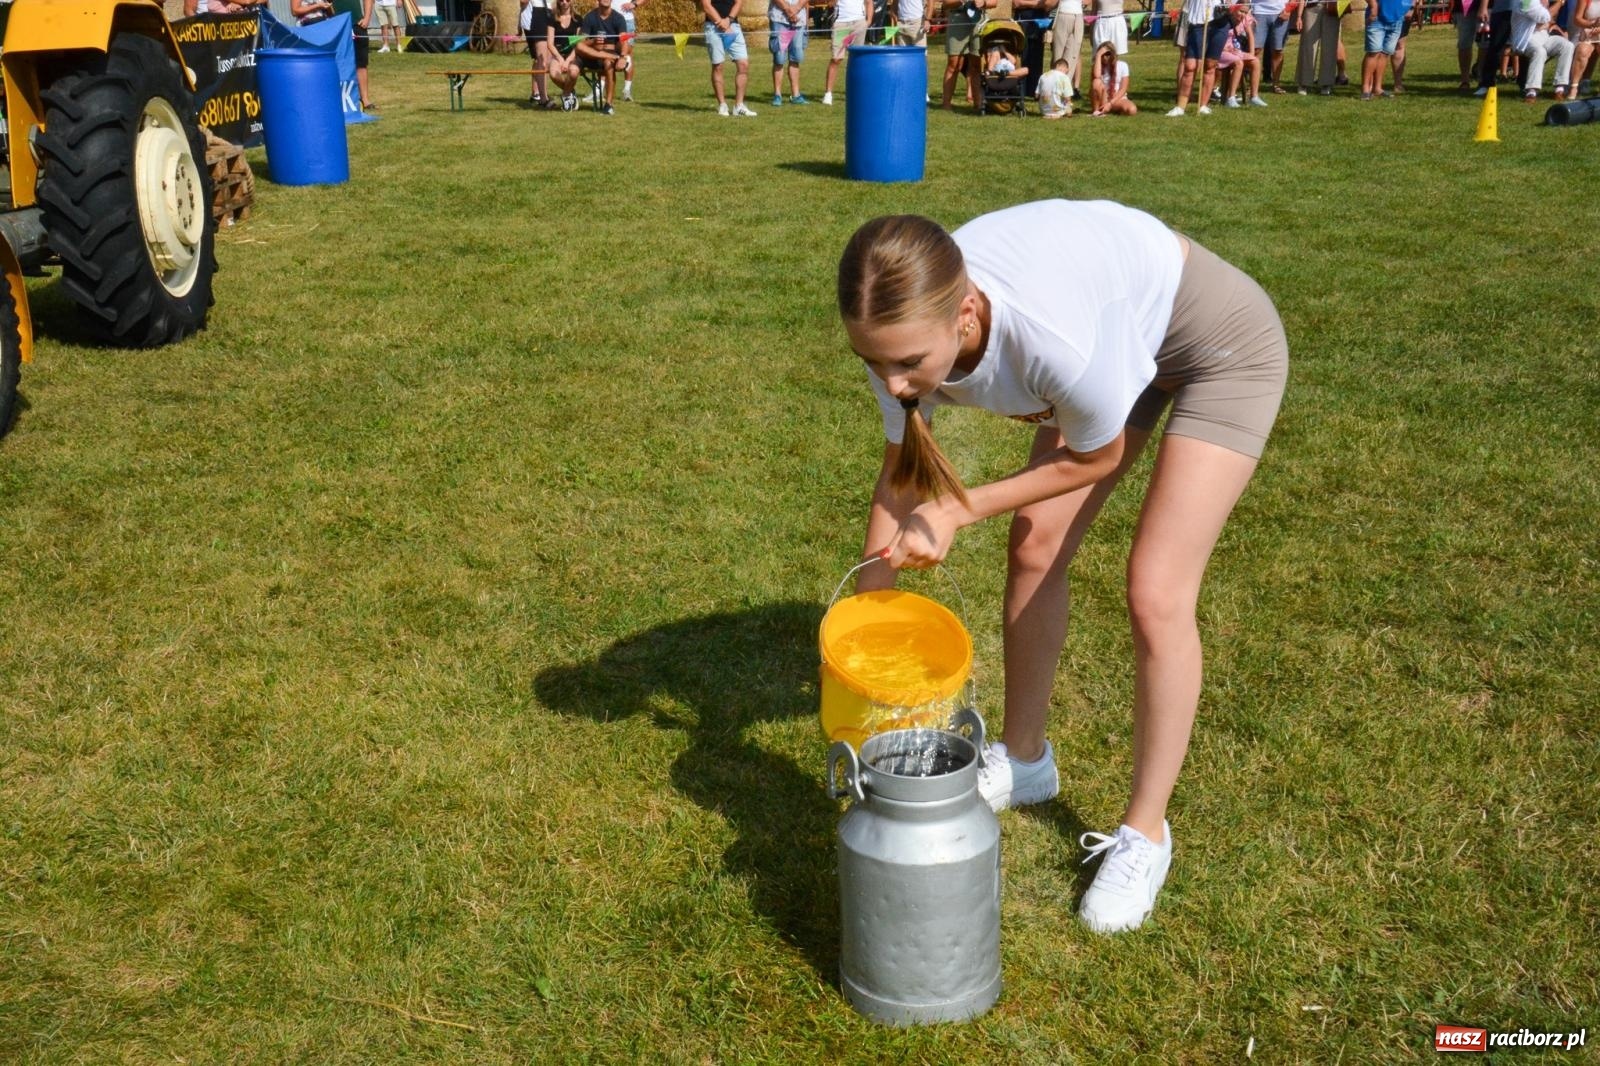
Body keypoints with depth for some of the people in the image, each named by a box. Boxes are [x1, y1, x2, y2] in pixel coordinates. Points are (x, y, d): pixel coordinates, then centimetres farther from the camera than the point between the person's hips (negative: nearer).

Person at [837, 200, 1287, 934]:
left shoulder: (1057, 340, -45)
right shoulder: (909, 324, -26)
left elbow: (1093, 459, -21)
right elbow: (898, 479, -9)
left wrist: (957, 512, -23)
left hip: (1222, 343, -6)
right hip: (1123, 325, 6)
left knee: (1155, 596, -11)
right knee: (1033, 551, 7)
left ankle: (1144, 832, 9)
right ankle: (1022, 762, 30)